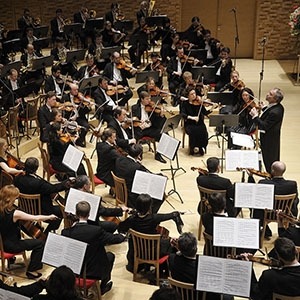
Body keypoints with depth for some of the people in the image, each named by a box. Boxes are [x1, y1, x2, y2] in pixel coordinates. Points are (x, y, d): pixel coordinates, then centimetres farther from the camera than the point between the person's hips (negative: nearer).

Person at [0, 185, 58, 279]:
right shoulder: (14, 213, -29)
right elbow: (36, 218, -22)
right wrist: (50, 217, -7)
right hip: (11, 246, -8)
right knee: (40, 243, 1)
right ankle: (31, 270, 11)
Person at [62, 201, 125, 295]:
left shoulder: (66, 232, -17)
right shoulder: (97, 230, -26)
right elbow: (114, 239, -17)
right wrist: (122, 236, 7)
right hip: (93, 272, -3)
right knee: (110, 255, 24)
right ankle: (103, 287, 36)